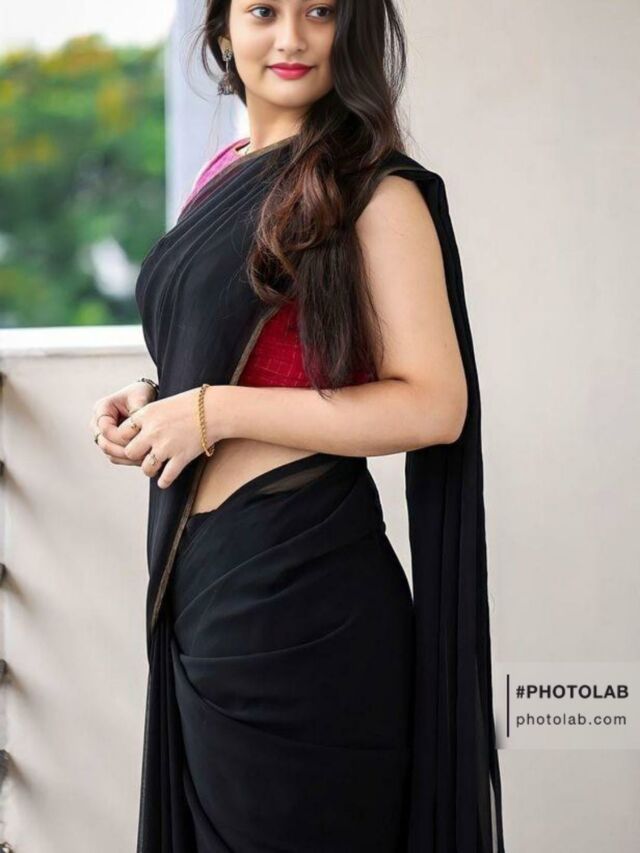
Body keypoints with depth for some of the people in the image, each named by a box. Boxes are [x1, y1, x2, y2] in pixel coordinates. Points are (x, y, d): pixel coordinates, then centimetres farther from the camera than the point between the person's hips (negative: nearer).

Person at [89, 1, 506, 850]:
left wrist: (214, 411, -18)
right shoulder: (222, 177, 13)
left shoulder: (377, 189, -10)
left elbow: (434, 405, -17)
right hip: (196, 567, 8)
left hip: (297, 581, -8)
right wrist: (152, 401, 5)